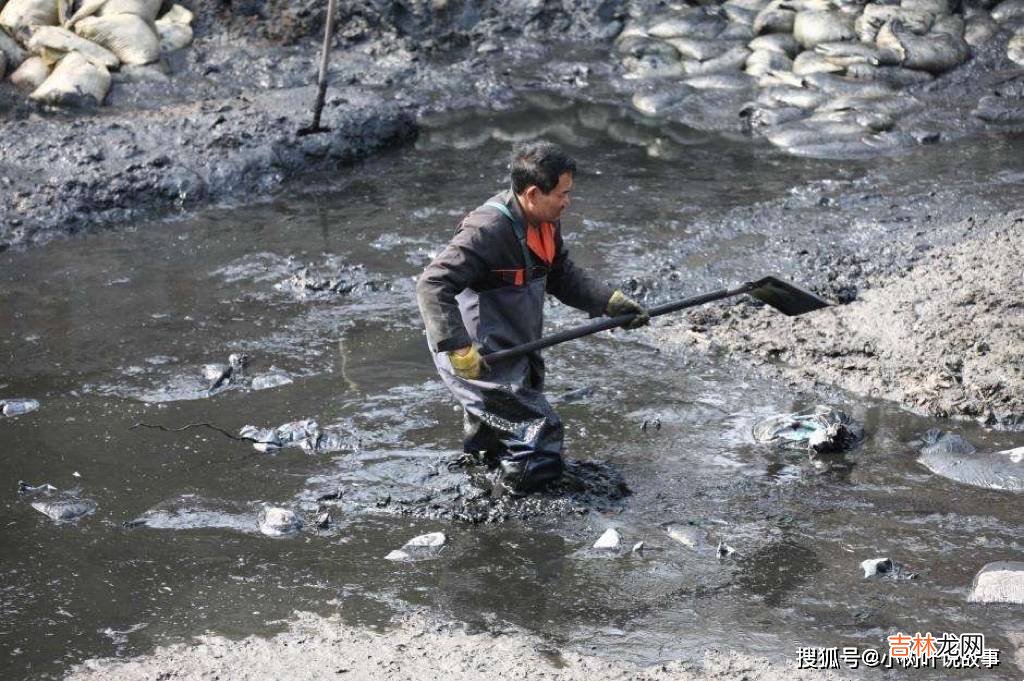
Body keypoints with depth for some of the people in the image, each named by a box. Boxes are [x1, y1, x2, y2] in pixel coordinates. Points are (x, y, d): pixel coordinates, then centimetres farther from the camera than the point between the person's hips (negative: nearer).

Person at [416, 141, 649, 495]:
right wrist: (458, 349, -37)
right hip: (481, 360, -10)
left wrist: (612, 302, 1)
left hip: (515, 352, 10)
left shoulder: (545, 223, 1)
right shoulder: (487, 230, -28)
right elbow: (432, 285, -32)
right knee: (539, 433, -8)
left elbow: (564, 276, 15)